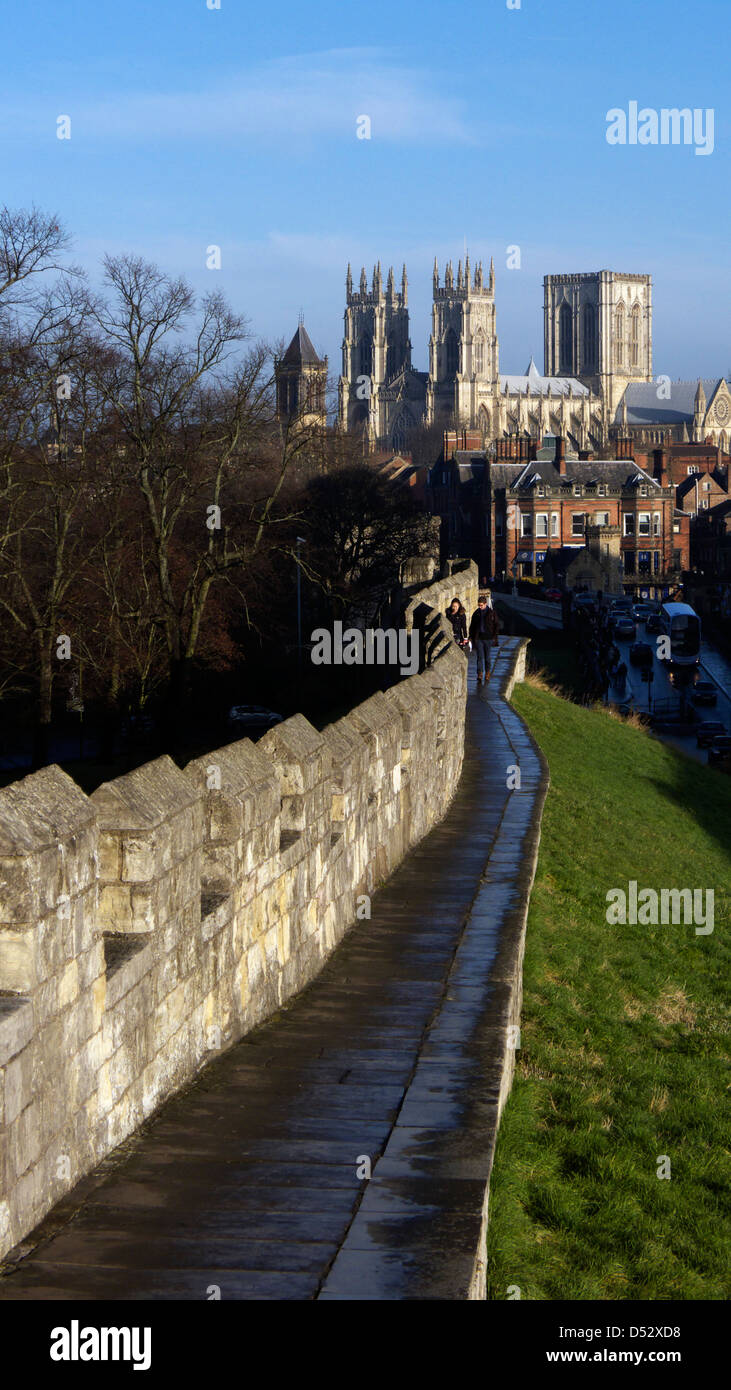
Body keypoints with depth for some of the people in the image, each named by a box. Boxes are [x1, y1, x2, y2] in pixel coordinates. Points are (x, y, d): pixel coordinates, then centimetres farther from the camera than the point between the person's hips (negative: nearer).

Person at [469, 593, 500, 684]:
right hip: (478, 638, 1)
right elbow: (472, 626, 15)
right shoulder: (476, 613, 7)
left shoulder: (492, 613, 0)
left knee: (487, 657, 7)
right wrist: (471, 637, 8)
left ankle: (487, 673, 21)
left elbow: (496, 626, 4)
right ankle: (480, 675, -12)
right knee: (480, 657, -6)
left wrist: (494, 637, -4)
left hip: (488, 638, -1)